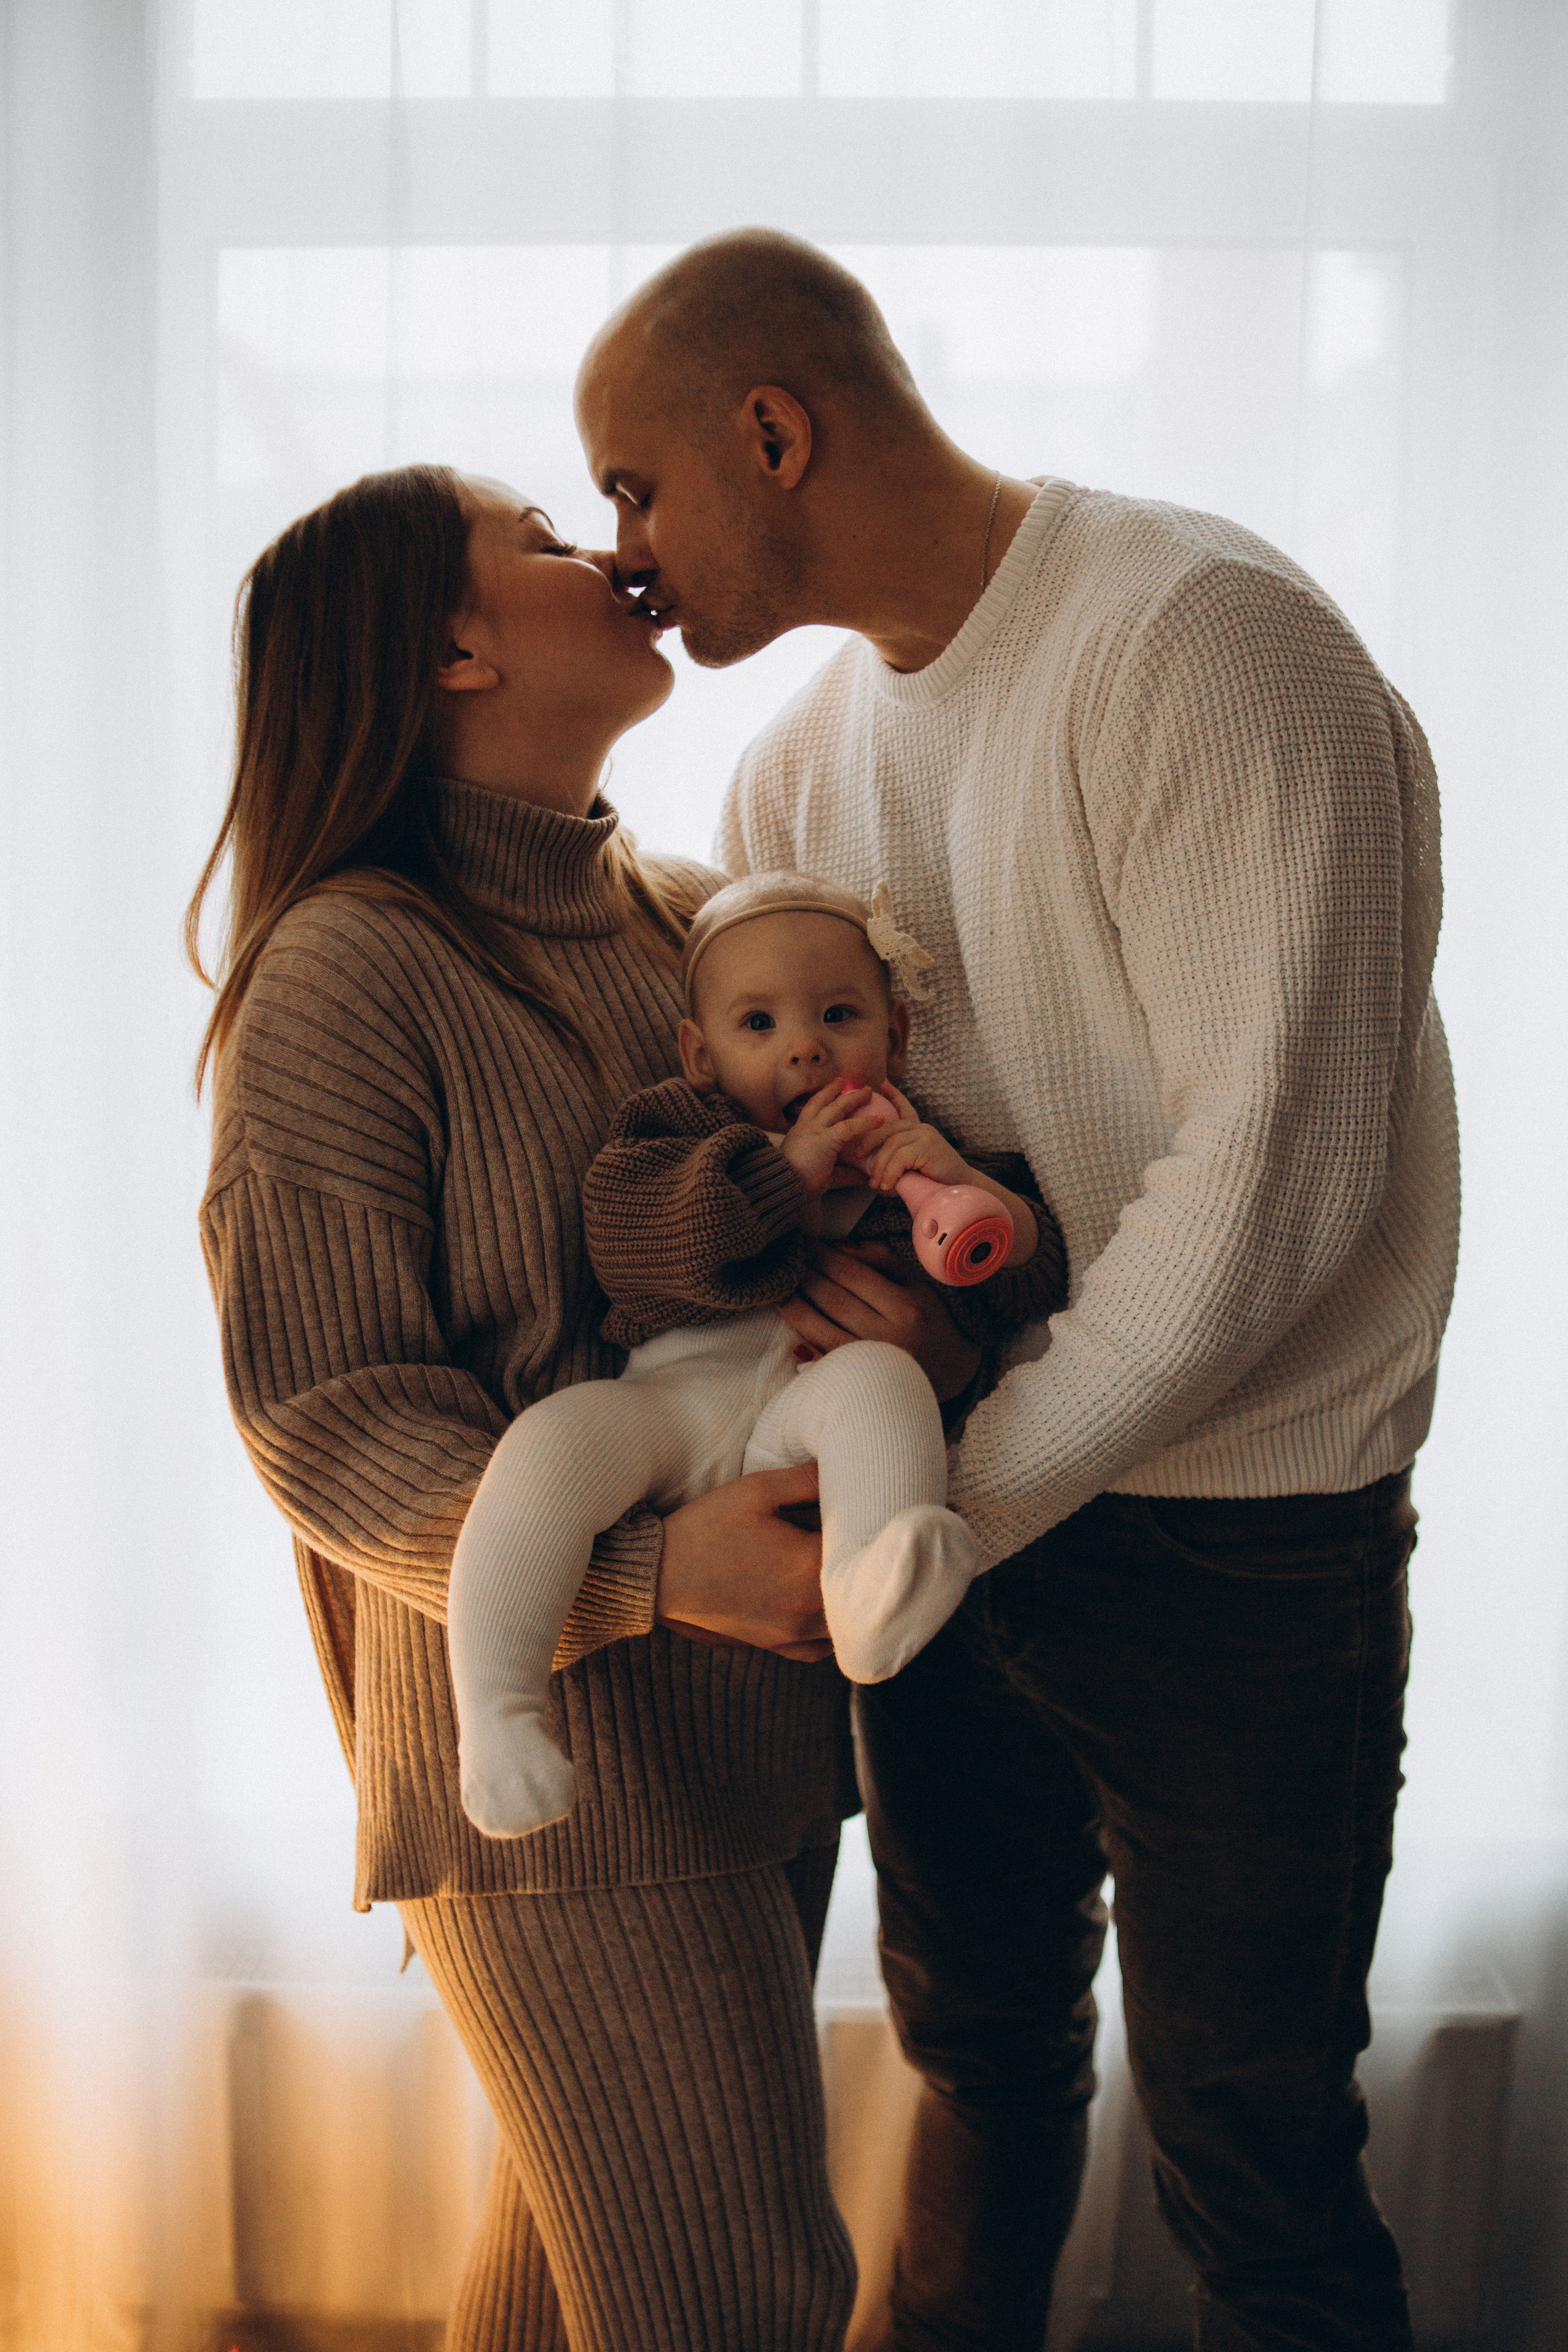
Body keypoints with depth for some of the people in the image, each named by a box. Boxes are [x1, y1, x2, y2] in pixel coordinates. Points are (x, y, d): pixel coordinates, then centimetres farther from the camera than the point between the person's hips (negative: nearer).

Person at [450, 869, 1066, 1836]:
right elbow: (617, 1230, -4)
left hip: (812, 1429, 0)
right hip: (671, 1403, 1)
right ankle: (494, 1710, -32)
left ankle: (873, 1595, -55)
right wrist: (783, 1174, -8)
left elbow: (1028, 1286, 10)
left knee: (878, 1375, -32)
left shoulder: (929, 1149, 20)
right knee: (559, 1429, -29)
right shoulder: (674, 1123, 18)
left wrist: (972, 1189, -10)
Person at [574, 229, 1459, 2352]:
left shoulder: (1206, 643, -19)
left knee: (1248, 2157, 10)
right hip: (959, 1497, 7)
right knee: (982, 2049, 24)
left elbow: (1268, 1184, -25)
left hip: (1231, 1539, -7)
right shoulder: (801, 757, 6)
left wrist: (949, 1505, -21)